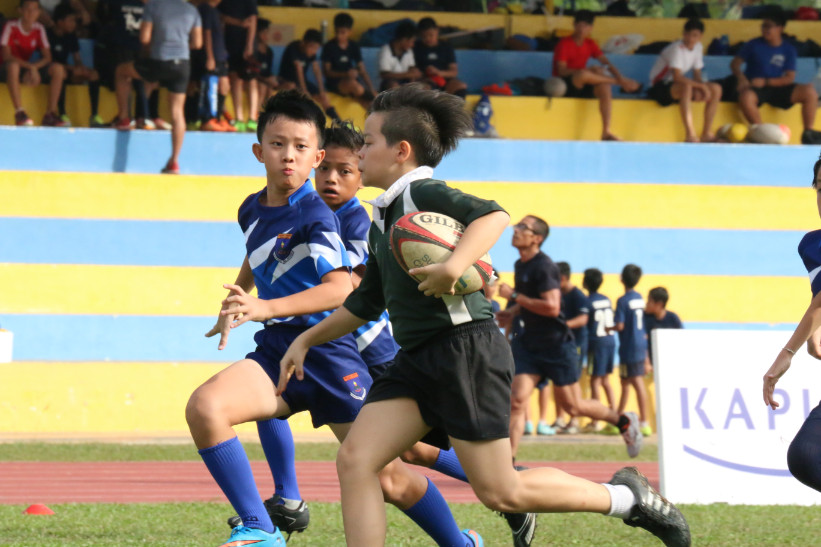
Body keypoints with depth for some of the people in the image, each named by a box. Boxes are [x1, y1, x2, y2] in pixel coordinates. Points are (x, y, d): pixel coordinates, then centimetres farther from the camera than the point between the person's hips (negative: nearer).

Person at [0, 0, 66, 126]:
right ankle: (19, 112, -40)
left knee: (58, 69, -17)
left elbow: (47, 57, -3)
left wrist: (33, 67, -24)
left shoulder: (39, 29, 1)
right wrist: (30, 67, -31)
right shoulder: (11, 27, -14)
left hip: (29, 67, 5)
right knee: (13, 65, -41)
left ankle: (50, 113, -20)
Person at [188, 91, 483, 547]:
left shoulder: (316, 217, -13)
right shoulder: (252, 210, 9)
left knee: (386, 478, -1)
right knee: (204, 407, -24)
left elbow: (341, 288, -28)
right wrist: (232, 307, 41)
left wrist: (264, 308, -39)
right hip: (276, 351, 6)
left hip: (327, 352, -6)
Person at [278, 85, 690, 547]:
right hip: (417, 360, 9)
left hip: (467, 352, -9)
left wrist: (453, 267, -39)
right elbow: (367, 303, 31)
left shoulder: (423, 192, -8)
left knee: (499, 492, -8)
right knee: (355, 459, -8)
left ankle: (626, 498, 10)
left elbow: (494, 216, -26)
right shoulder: (383, 220, 20)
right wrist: (307, 340, 29)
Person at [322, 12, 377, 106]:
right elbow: (326, 71, -7)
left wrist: (371, 89, -10)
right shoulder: (329, 46, -3)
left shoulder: (354, 46, 7)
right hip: (334, 82, -4)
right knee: (352, 84, -36)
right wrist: (345, 74, -22)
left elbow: (363, 70, 4)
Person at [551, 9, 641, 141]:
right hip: (564, 86, -6)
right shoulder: (564, 44, -9)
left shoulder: (590, 44, 9)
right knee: (583, 75, -38)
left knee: (605, 87, -26)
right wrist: (589, 70, -25)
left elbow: (606, 63, 5)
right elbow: (562, 71, -18)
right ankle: (617, 82, -14)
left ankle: (606, 132, -29)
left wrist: (620, 77, -14)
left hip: (582, 86, 6)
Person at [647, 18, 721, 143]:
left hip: (677, 86, 8)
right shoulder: (677, 48, -22)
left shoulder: (698, 47, 3)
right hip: (660, 87, -8)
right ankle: (690, 135, -46)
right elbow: (677, 77, -31)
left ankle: (707, 133, -6)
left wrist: (699, 89, -14)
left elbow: (697, 75, 8)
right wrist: (701, 86, -29)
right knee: (686, 87, -40)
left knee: (716, 89, -5)